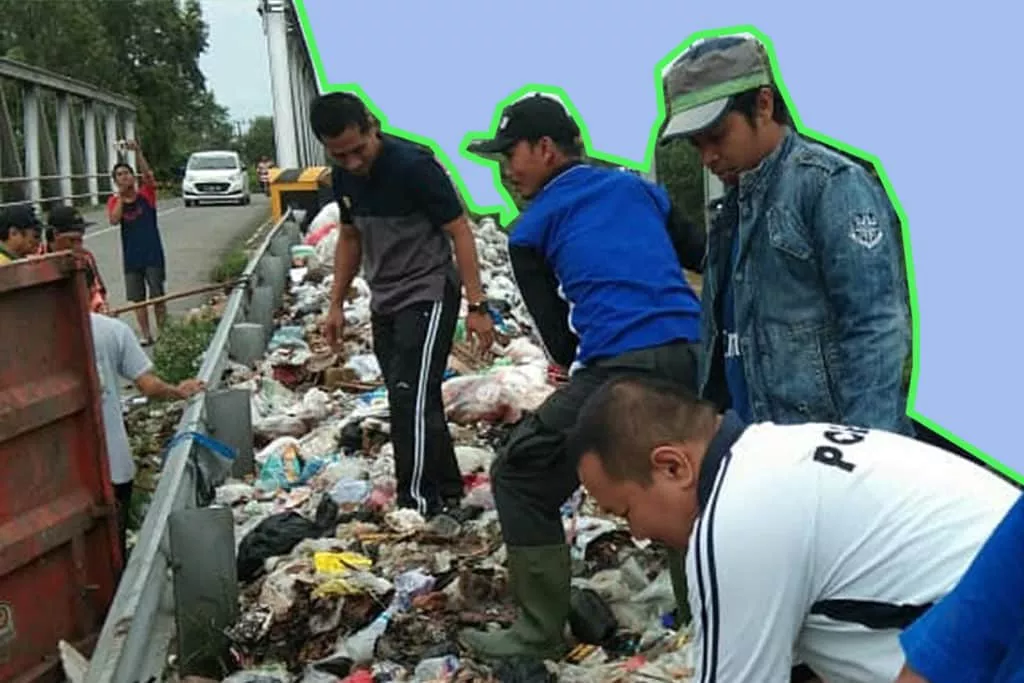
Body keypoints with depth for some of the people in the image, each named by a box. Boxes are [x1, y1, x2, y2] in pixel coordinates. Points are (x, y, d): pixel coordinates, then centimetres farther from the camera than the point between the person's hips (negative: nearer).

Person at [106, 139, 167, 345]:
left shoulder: (146, 193, -2)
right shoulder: (114, 201, 3)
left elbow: (148, 174, -21)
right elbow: (114, 220, -16)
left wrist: (138, 152, -34)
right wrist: (121, 196, -13)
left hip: (153, 253, -3)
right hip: (131, 256, 3)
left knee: (157, 296, 1)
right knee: (138, 298, 7)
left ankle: (163, 332, 11)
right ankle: (146, 335, 16)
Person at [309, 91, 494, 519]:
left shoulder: (413, 165, -19)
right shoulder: (344, 177, 3)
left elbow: (460, 231, -16)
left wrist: (477, 306, -20)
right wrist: (336, 304, 16)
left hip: (428, 295, -7)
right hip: (384, 302, 7)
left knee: (412, 399, -15)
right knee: (415, 403, 11)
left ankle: (418, 504, -8)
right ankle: (448, 494, 22)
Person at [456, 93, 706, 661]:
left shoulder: (531, 230, 11)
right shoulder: (637, 187, 23)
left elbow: (560, 339, 11)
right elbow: (707, 256, 27)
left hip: (621, 369, -6)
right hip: (695, 358, 6)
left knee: (520, 477, 10)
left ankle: (540, 632, 9)